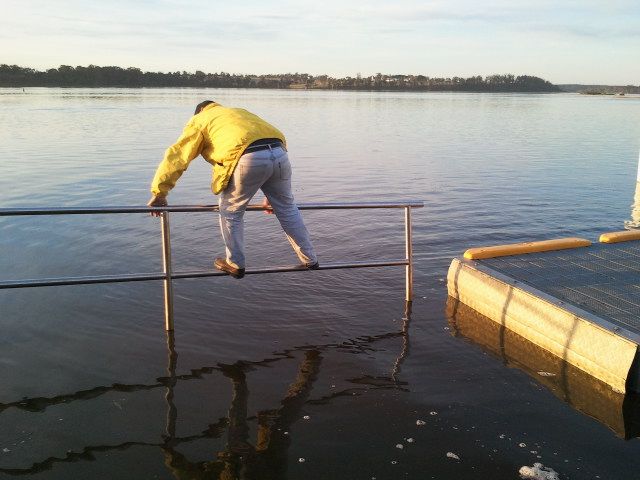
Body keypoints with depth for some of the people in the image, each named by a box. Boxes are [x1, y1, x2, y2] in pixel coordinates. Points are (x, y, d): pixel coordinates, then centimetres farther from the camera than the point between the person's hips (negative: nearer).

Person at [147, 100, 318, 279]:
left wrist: (159, 193, 21)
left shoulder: (199, 120, 26)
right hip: (279, 153, 6)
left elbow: (176, 156, 16)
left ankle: (235, 264, 25)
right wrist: (271, 195, 42)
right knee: (288, 209, 21)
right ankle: (310, 260, 30)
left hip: (249, 158, -5)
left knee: (230, 212, 16)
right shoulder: (240, 112, 40)